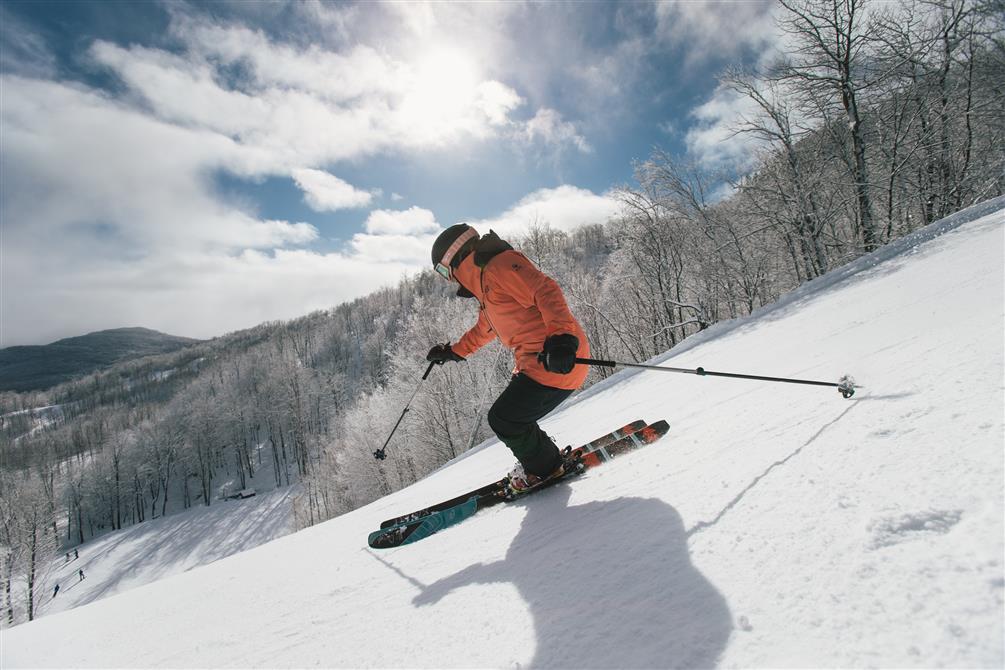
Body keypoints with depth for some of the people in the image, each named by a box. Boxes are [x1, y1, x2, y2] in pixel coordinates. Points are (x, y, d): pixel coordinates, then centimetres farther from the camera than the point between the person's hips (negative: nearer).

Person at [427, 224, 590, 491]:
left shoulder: (500, 265, -10)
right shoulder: (485, 284, 22)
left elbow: (546, 290, -25)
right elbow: (484, 329, 39)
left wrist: (562, 337, -38)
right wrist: (453, 351, 45)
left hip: (559, 362, -10)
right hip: (533, 364, 10)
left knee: (503, 419, -6)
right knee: (508, 418, 15)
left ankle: (544, 469, 16)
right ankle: (548, 459, 30)